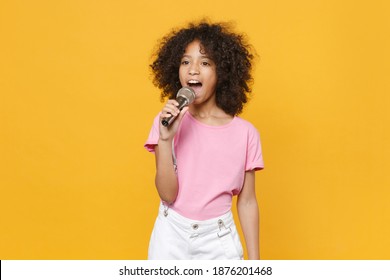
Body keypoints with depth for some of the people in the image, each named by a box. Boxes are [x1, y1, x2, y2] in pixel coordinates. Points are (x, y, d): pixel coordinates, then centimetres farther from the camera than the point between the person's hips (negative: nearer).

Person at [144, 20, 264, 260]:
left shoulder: (245, 133, -5)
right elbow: (167, 194, -10)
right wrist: (165, 139, -21)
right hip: (172, 235, 0)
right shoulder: (168, 122, -5)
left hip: (219, 239, 0)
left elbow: (247, 202, 1)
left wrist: (254, 261, 2)